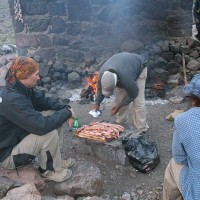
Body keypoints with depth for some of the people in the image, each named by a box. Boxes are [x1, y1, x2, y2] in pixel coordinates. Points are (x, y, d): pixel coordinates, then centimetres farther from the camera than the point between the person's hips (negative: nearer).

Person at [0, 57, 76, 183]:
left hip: (18, 138, 9)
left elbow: (45, 101, 7)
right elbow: (42, 126, -36)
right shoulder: (13, 100, -32)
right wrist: (67, 113, -22)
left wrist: (66, 109, -10)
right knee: (50, 134, -25)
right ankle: (48, 170, 2)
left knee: (53, 123, 3)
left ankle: (56, 162, 13)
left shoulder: (23, 89, -5)